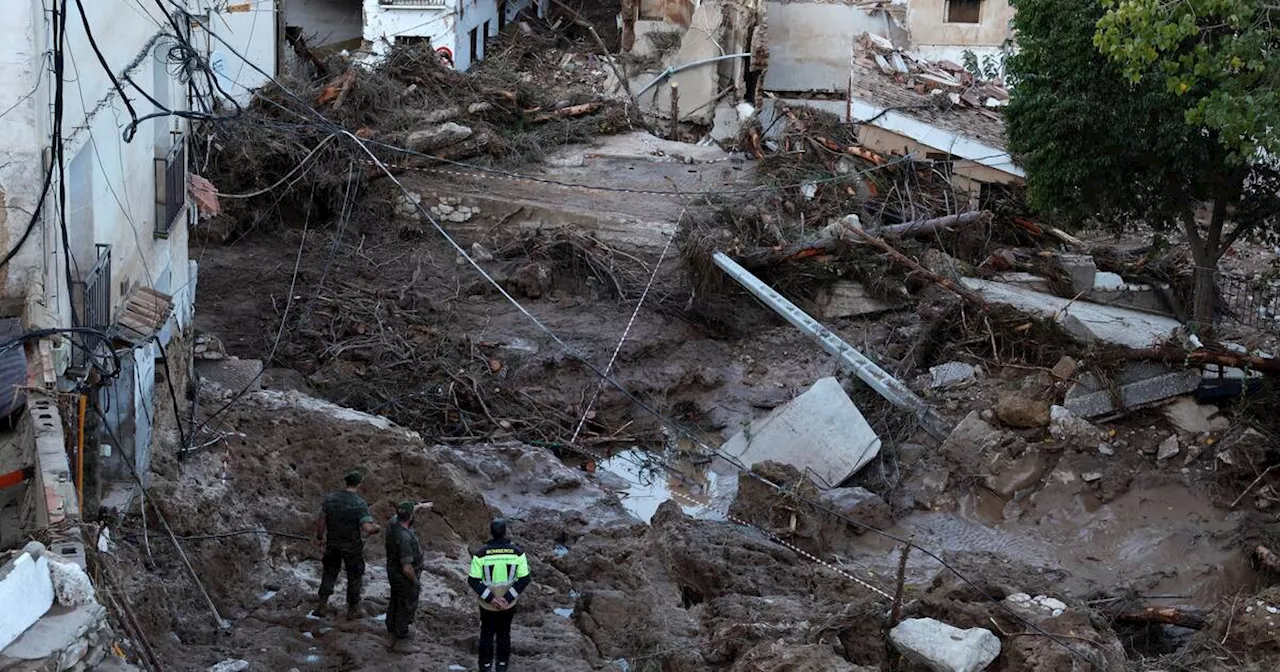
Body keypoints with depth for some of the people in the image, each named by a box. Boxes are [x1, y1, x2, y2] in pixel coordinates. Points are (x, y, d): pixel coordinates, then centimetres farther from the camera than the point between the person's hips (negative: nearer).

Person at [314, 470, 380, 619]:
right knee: (354, 577, 15)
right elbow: (367, 528, -29)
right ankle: (352, 609, 25)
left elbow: (321, 521, -3)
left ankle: (322, 604, 20)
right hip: (353, 547, -3)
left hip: (333, 545, 3)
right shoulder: (360, 503, -22)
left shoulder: (330, 498, -11)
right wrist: (376, 528, -6)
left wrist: (320, 537, 15)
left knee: (330, 573, 22)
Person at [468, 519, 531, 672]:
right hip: (508, 603, 1)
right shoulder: (517, 552, -16)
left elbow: (473, 581, -19)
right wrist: (508, 599, -15)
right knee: (504, 633, 22)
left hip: (487, 603, -1)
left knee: (487, 633, 19)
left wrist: (491, 598, -16)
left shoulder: (481, 554, -20)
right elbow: (525, 579, -16)